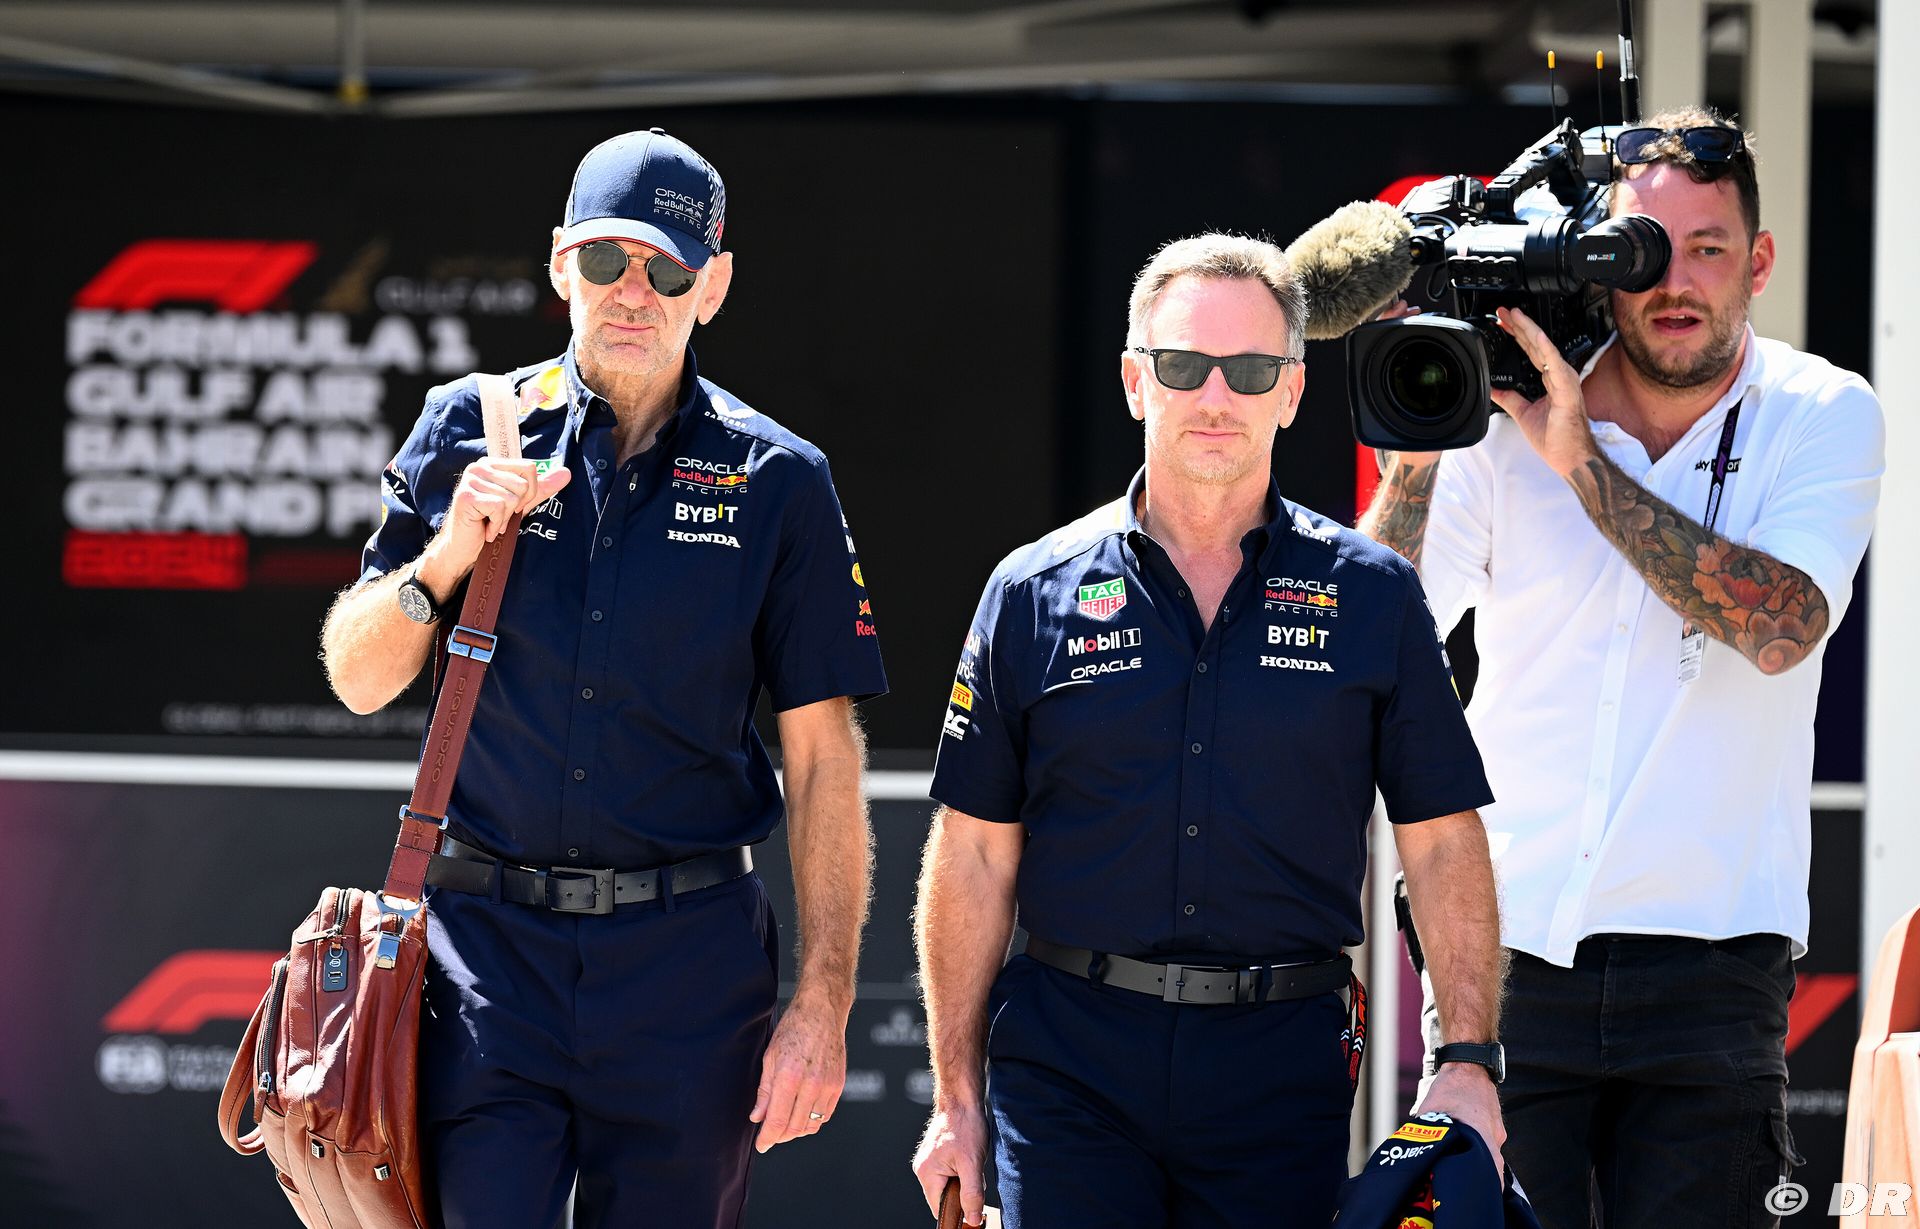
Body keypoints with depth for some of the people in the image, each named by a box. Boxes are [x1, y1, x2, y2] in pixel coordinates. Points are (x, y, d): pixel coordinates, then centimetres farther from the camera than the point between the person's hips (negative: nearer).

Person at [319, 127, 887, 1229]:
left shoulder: (777, 482, 3)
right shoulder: (472, 432, 6)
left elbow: (824, 757, 2)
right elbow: (360, 679, 10)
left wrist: (824, 1003, -5)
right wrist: (446, 557, -10)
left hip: (690, 968, 0)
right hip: (489, 942, 0)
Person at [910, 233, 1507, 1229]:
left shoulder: (1372, 596, 4)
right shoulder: (1034, 594, 4)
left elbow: (1442, 846, 4)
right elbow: (975, 857, 5)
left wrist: (1470, 1065, -6)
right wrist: (956, 1098, 2)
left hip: (1284, 1068, 0)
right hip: (1070, 1061, 0)